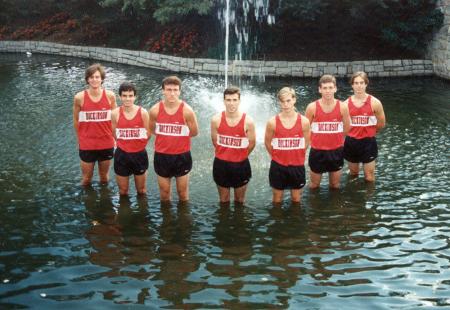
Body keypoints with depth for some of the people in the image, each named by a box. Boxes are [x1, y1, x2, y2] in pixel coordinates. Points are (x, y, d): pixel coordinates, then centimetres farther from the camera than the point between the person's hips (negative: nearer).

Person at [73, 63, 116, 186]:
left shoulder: (110, 96, -9)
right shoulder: (79, 97, -12)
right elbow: (76, 120, 2)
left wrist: (112, 136, 5)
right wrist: (80, 139, 9)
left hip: (106, 144, 1)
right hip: (87, 145, -1)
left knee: (104, 177, 19)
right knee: (86, 178, 13)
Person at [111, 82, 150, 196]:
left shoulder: (143, 112, -11)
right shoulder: (115, 113, -8)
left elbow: (148, 134, -1)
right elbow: (114, 134, 5)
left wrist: (138, 145, 7)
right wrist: (125, 144, 8)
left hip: (139, 154, 0)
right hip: (122, 155, 1)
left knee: (141, 191, 15)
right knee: (123, 192, 13)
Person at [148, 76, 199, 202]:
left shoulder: (186, 110, -14)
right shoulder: (155, 110, -9)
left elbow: (194, 132, -1)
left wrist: (178, 136, 3)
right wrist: (166, 137, 2)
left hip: (182, 155, -1)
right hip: (162, 155, 2)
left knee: (183, 192, 13)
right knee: (164, 192, 16)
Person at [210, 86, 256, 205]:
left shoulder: (248, 121, -15)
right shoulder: (216, 119, -11)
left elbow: (252, 143, -2)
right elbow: (215, 141, 4)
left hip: (241, 165, -1)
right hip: (221, 164, 1)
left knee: (239, 200, 16)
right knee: (223, 200, 16)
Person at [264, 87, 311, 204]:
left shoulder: (304, 121, -10)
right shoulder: (273, 122, -12)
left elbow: (306, 143, 6)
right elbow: (267, 142, 3)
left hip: (297, 166, 1)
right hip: (278, 166, -1)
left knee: (296, 200, 16)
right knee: (277, 200, 14)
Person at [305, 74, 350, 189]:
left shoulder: (342, 107, -8)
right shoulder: (312, 107, -11)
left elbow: (346, 129, 7)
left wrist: (334, 138, 10)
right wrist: (316, 139, 5)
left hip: (336, 151, 1)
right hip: (317, 151, -1)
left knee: (335, 186, 15)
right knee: (314, 186, 12)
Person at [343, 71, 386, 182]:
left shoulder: (374, 102, -8)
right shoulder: (346, 104, -4)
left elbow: (382, 124, 3)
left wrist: (368, 132, 11)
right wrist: (354, 132, 5)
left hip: (368, 142, -2)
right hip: (351, 142, 2)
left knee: (369, 177, 3)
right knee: (353, 174, 17)